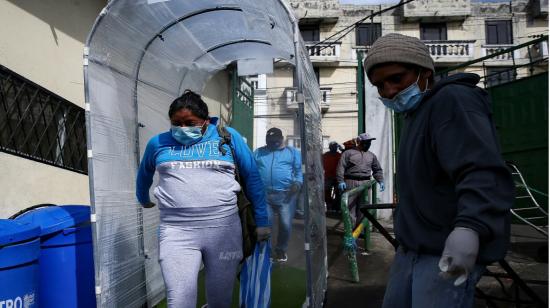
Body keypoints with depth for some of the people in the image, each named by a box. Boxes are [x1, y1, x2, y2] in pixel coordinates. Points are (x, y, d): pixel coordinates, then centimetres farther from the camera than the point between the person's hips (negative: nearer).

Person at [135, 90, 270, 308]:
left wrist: (261, 221, 7)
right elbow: (144, 174, 27)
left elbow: (252, 177, 6)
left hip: (223, 229, 0)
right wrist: (143, 200, 41)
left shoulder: (228, 136, 2)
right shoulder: (158, 143, 7)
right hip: (176, 231, 1)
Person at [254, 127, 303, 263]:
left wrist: (298, 183, -12)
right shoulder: (258, 153, 17)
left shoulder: (293, 152, 12)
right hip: (264, 195, 1)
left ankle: (281, 250, 25)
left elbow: (300, 170, 6)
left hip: (286, 195, -1)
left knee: (285, 224, 2)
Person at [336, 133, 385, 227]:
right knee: (351, 207, -4)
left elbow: (377, 170, 23)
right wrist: (341, 181, -15)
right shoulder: (348, 153, 4)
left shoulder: (371, 155, 19)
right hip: (351, 183, -4)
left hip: (365, 183, 4)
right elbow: (340, 167, -5)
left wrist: (381, 181, 9)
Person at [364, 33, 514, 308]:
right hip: (412, 248, 10)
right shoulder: (416, 113, 18)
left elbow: (483, 172, -29)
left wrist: (469, 227, -45)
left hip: (448, 252, -9)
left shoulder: (452, 101, -14)